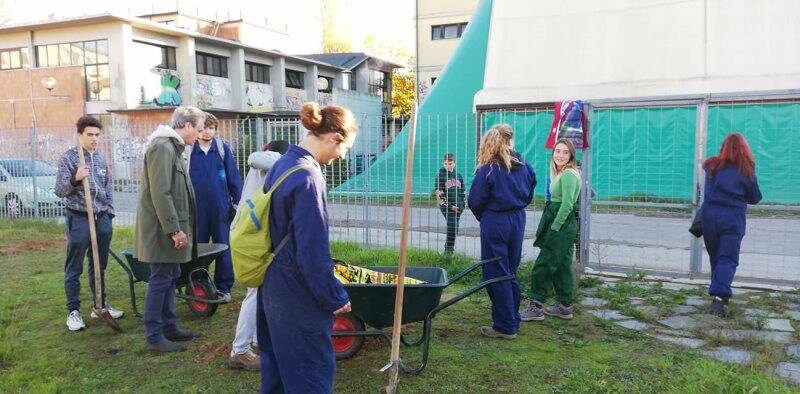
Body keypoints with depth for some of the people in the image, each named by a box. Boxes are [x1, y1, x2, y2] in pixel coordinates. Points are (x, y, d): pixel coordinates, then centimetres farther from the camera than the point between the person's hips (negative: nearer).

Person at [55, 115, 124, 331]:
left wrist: (109, 214, 12)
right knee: (74, 268, 2)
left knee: (100, 265, 13)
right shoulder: (68, 158, -5)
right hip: (78, 219, -5)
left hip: (102, 218, 5)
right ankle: (73, 311, 11)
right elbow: (60, 191, -7)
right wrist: (75, 179, -25)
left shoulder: (101, 158, 10)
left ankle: (100, 305, 25)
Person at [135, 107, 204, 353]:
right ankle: (154, 337, 7)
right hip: (162, 229, -10)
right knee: (161, 279, -3)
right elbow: (160, 193, -23)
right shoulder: (162, 147, -17)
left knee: (169, 277, 16)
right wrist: (174, 229, -23)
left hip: (170, 227, 10)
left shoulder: (173, 147, 16)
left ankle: (169, 327, 26)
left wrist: (178, 227, 19)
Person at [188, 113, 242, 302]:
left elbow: (234, 178, 2)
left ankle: (223, 287, 15)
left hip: (221, 208, -1)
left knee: (223, 248, 5)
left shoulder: (223, 149, 1)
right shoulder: (189, 151, 3)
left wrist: (237, 202, -1)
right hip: (197, 209, 1)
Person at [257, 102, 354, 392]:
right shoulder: (308, 177, -24)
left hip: (275, 285, 9)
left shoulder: (283, 164, 6)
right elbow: (312, 251, -24)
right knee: (313, 369, 6)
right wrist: (335, 297, -13)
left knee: (278, 363, 23)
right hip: (298, 294, -9)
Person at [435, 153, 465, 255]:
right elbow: (439, 194, -7)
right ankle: (448, 251, -8)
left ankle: (449, 250, 21)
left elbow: (462, 192, 20)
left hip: (458, 207, 5)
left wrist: (462, 205, 8)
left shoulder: (458, 175, 13)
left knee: (454, 229, 8)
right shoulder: (440, 175, -2)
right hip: (447, 207, -5)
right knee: (452, 228, -15)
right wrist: (450, 206, -12)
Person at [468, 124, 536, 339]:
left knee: (496, 274, 3)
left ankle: (505, 326, 9)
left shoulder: (487, 170, -14)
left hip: (495, 224, -6)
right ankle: (513, 320, 27)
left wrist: (482, 217, 10)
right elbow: (529, 195, 11)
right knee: (511, 272, 17)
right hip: (518, 221, 6)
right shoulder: (524, 167, 1)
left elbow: (475, 200, -9)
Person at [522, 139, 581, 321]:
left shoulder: (568, 174, -15)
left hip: (562, 225, -10)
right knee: (561, 265, 14)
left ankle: (536, 307, -1)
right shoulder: (561, 173, 16)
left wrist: (554, 228, -18)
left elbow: (567, 205, -21)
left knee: (543, 265, -7)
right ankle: (564, 307, 22)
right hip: (561, 225, 10)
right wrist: (552, 227, 13)